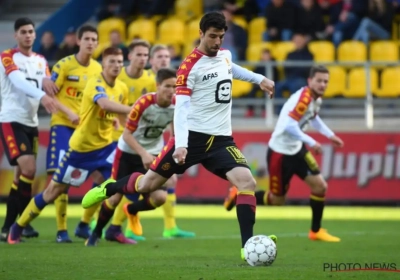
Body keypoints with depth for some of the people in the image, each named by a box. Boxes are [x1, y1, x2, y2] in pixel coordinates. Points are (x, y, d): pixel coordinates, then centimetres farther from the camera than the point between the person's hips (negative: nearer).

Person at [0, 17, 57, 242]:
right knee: (28, 169, -18)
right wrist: (41, 96, -39)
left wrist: (46, 81, -23)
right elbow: (19, 80, -23)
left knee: (23, 174, 7)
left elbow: (48, 86, 2)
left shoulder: (40, 60, 14)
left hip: (31, 122, 7)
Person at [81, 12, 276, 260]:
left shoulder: (225, 55, 8)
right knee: (148, 184, 2)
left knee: (247, 182, -19)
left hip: (221, 139, 5)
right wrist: (180, 144, -31)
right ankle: (108, 188, 34)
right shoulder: (190, 65, -12)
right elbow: (181, 107, -20)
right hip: (193, 135, -4)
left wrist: (259, 79, 38)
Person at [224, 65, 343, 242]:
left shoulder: (316, 98, 2)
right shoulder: (303, 98, -27)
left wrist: (330, 135, 21)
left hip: (296, 149, 9)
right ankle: (238, 195, 26)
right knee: (277, 199, 4)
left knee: (320, 186, -1)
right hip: (280, 152, -9)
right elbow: (289, 126, -35)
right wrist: (311, 142, -30)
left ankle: (316, 231, 14)